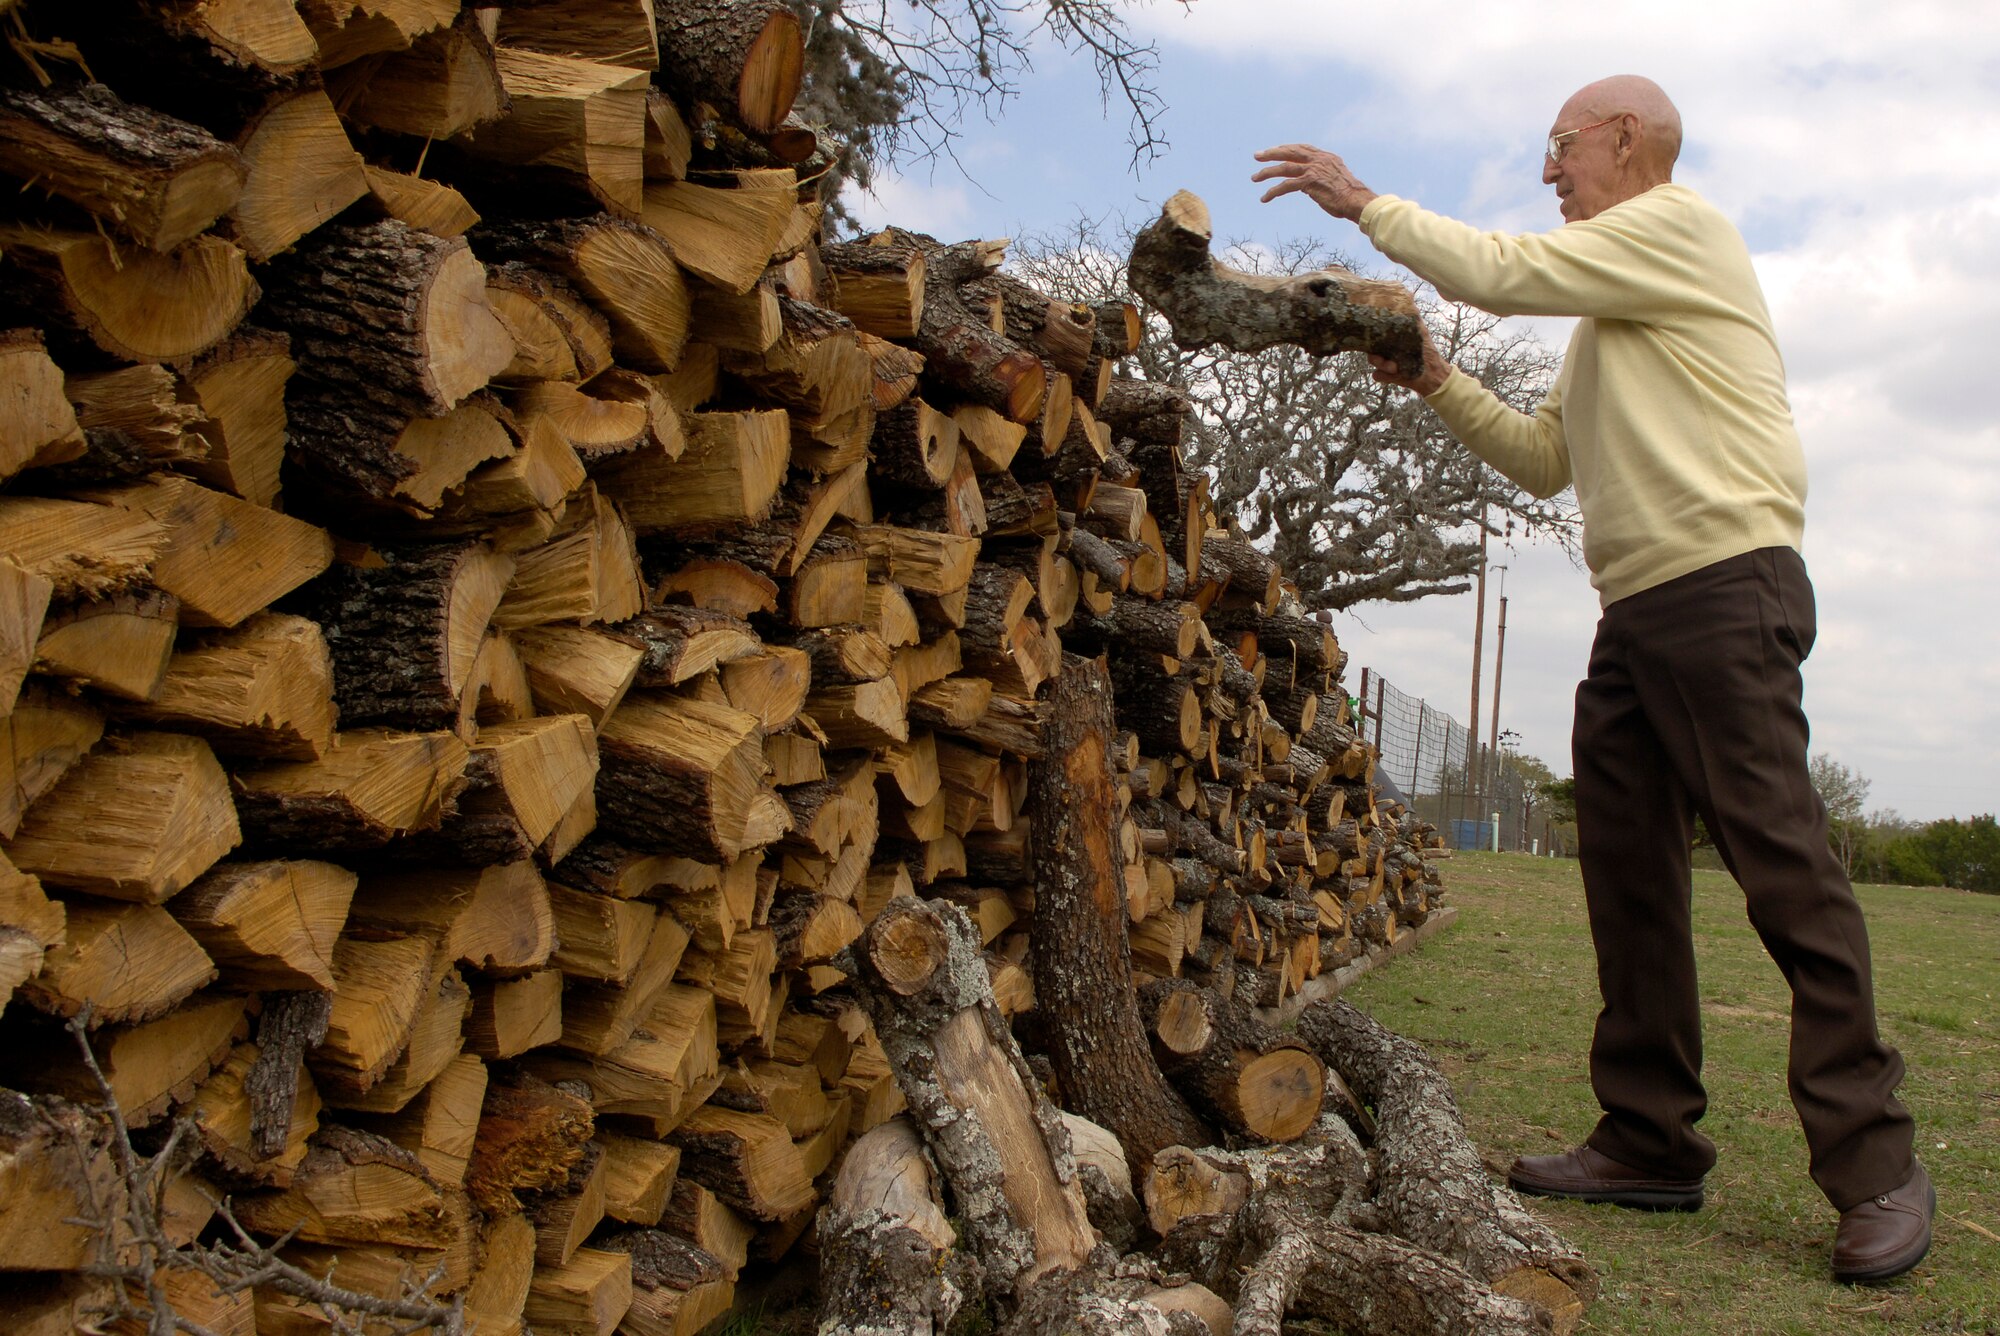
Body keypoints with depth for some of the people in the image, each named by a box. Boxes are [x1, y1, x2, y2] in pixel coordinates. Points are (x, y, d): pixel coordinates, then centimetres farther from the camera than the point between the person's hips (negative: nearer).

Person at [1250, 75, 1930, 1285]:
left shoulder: (1681, 224, 0)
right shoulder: (1606, 314, 28)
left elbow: (1499, 271, -8)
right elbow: (1546, 461, 26)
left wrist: (1362, 201, 3)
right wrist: (1436, 381, 16)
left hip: (1723, 584, -10)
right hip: (1635, 613, 10)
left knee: (1784, 867, -11)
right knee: (1629, 876, 6)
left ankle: (1876, 1168, -6)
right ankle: (1653, 1143, 12)